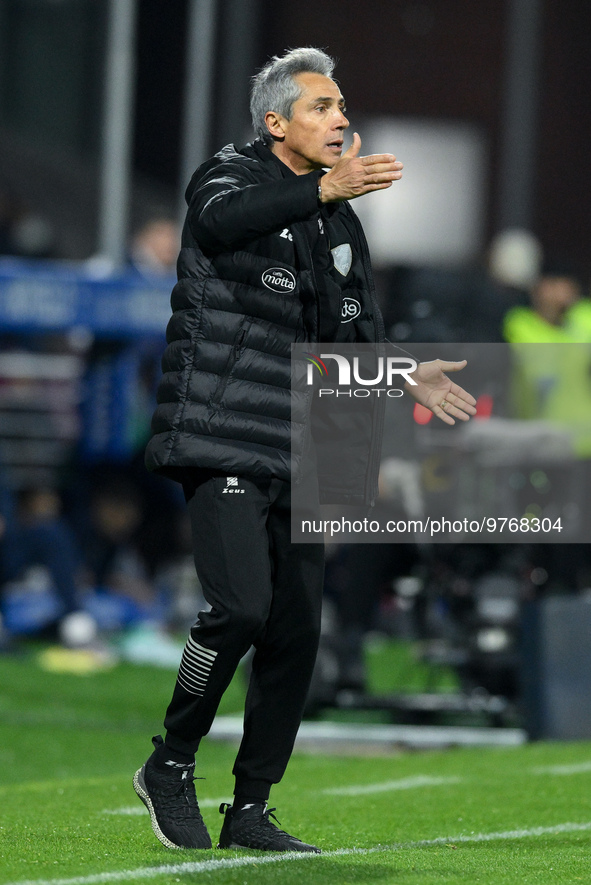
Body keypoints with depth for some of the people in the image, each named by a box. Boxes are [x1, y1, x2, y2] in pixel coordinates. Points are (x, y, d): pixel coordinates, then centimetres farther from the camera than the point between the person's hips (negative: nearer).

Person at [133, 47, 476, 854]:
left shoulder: (341, 225, 18)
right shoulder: (230, 176, -3)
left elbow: (357, 334, 21)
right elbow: (225, 216, -28)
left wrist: (403, 374, 0)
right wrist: (325, 189, -44)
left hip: (297, 456, 7)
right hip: (223, 443, -7)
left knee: (297, 631, 3)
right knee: (241, 606, -20)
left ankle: (250, 811, 12)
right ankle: (170, 767, -1)